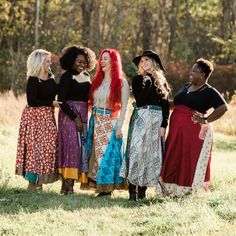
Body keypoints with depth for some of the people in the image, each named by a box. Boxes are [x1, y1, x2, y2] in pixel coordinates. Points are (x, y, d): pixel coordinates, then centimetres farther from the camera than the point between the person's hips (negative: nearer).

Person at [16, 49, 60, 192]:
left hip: (48, 117, 7)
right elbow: (32, 101, -16)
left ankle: (38, 181, 11)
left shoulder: (50, 79, 9)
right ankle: (32, 183, -1)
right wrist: (52, 103, -14)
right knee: (35, 147, -7)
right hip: (35, 116, -7)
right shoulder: (33, 80, -12)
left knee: (48, 147, 5)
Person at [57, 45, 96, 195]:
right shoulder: (67, 77, -6)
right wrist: (75, 118, -14)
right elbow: (61, 101, -11)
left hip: (83, 115, 7)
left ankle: (68, 184, 4)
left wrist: (83, 117, 4)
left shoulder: (86, 76, 14)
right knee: (72, 145, -13)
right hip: (69, 115, -7)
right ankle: (68, 184, -15)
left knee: (82, 146, 2)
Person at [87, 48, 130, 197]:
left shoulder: (121, 83, -3)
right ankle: (97, 183, 7)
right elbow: (92, 102, 13)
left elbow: (124, 107, -6)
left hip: (111, 123, -5)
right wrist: (93, 121, 3)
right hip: (96, 122, 5)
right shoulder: (97, 80, 13)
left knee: (108, 153, -6)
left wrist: (119, 126, -12)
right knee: (96, 153, 3)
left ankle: (107, 187, -1)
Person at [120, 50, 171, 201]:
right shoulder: (138, 79, 6)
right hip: (141, 118, -3)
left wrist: (164, 125, -1)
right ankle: (133, 190, -10)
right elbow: (140, 99, -9)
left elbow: (166, 105, 9)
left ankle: (143, 189, 6)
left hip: (157, 120, 3)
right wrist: (147, 83, -7)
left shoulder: (161, 82, 15)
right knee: (137, 151, -10)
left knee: (152, 153, 1)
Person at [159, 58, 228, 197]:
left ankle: (191, 189, 3)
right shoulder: (186, 88, 16)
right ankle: (173, 189, 12)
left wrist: (206, 120, -16)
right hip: (177, 129, 7)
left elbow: (223, 107, -17)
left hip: (194, 130, -7)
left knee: (191, 161, -4)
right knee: (175, 159, 6)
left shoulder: (209, 92, -7)